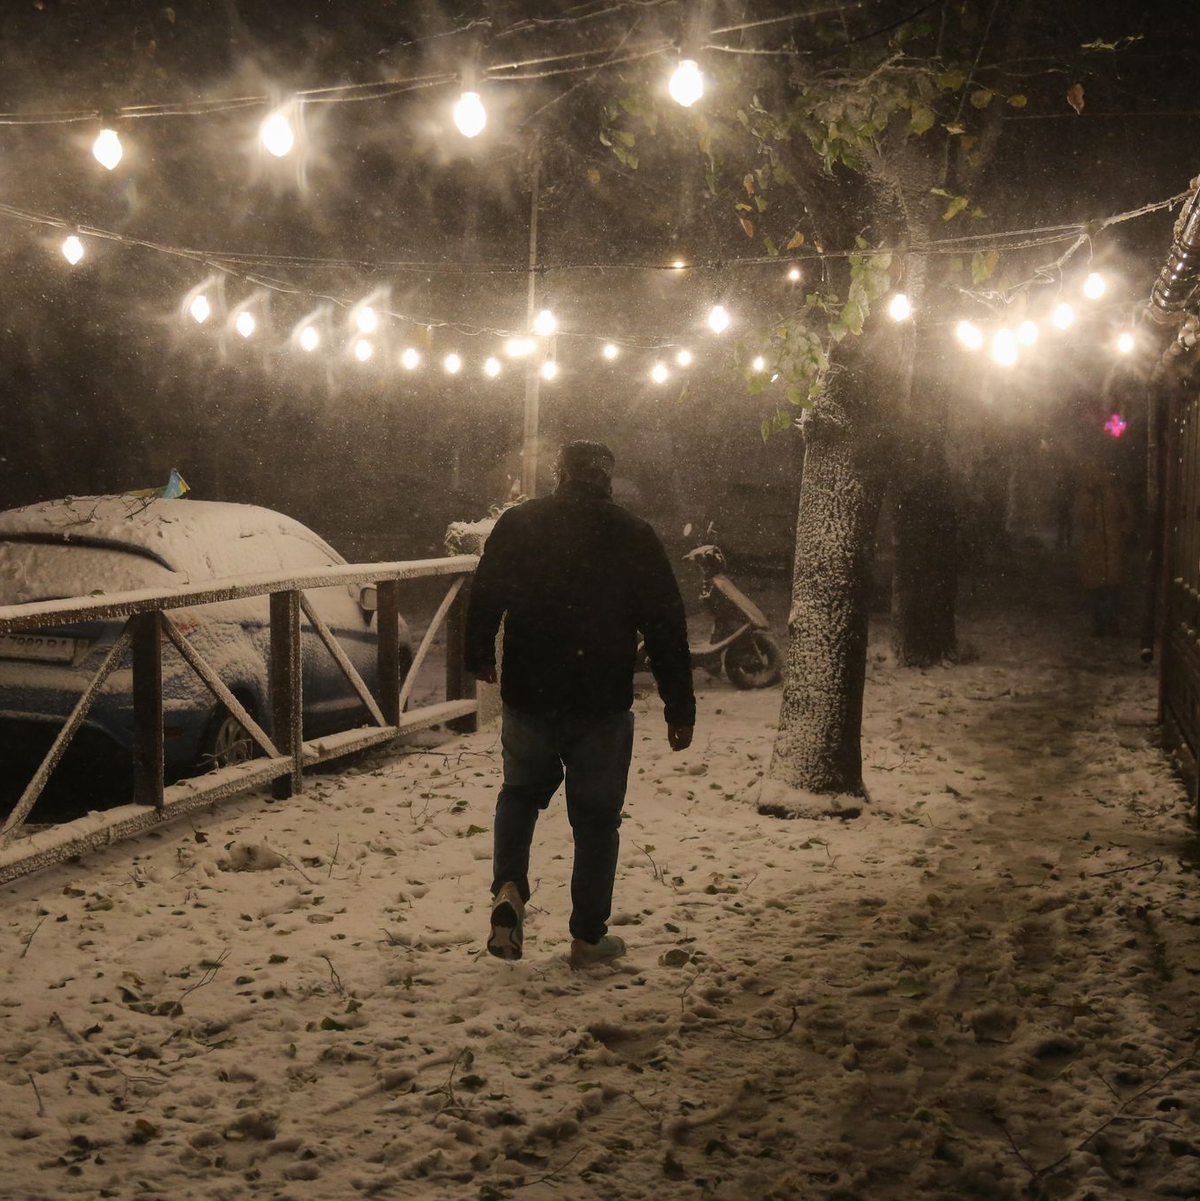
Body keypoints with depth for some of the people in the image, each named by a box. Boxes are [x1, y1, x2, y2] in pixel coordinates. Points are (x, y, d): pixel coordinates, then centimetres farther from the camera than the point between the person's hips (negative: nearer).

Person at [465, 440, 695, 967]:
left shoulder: (517, 523, 1)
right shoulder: (635, 537, -1)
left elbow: (483, 599, 6)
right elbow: (667, 628, -2)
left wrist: (479, 658, 24)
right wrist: (680, 707, 3)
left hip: (528, 697, 1)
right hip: (603, 705, -1)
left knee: (520, 793, 23)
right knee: (597, 817, 10)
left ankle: (508, 888, 1)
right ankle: (588, 937, 15)